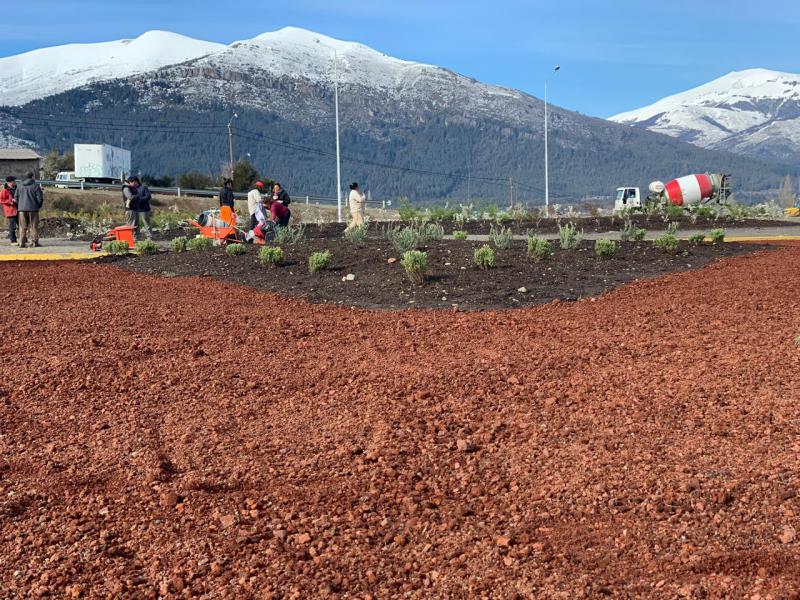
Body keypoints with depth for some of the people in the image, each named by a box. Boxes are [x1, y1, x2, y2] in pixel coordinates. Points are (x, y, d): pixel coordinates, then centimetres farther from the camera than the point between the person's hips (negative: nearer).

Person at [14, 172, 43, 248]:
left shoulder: (19, 186, 8)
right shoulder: (36, 186, -5)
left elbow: (16, 198, 8)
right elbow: (40, 198, -7)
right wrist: (39, 206, 9)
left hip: (22, 209, 3)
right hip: (33, 209, -3)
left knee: (22, 227, 6)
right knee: (33, 226, 2)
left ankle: (22, 243, 4)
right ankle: (34, 242, 1)